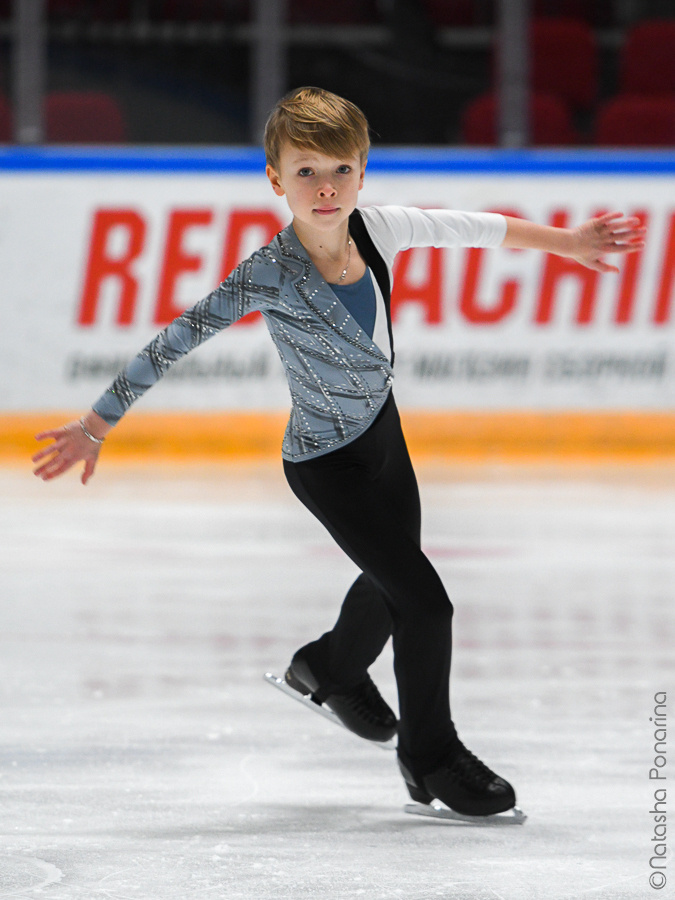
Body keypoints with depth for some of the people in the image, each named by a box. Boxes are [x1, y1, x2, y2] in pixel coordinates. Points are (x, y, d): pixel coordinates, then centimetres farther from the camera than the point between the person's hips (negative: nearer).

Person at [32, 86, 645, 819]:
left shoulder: (371, 228, -16)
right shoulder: (271, 275, -30)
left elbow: (465, 229, -2)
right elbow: (177, 341, -25)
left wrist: (562, 242, 6)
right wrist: (98, 424, -23)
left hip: (381, 429, 7)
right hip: (327, 463, -7)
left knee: (394, 578, 26)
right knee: (426, 604, -7)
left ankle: (332, 669, 57)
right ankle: (431, 758, 15)